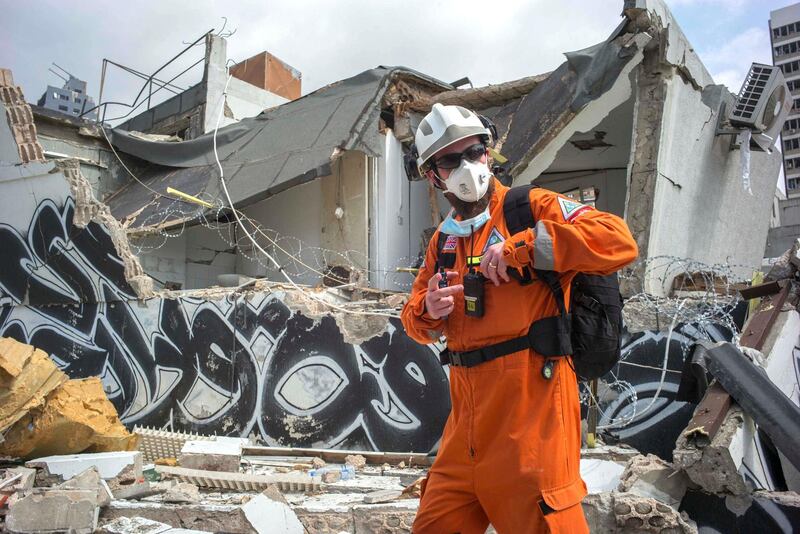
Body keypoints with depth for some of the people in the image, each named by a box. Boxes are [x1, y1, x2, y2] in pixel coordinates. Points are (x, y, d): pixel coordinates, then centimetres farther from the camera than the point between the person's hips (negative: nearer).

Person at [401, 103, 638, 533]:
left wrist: (520, 246, -20)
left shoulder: (532, 208, -2)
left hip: (531, 405, -6)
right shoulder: (444, 239, 16)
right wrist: (427, 312, -3)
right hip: (469, 417, 7)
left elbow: (619, 240, -17)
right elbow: (416, 319, 22)